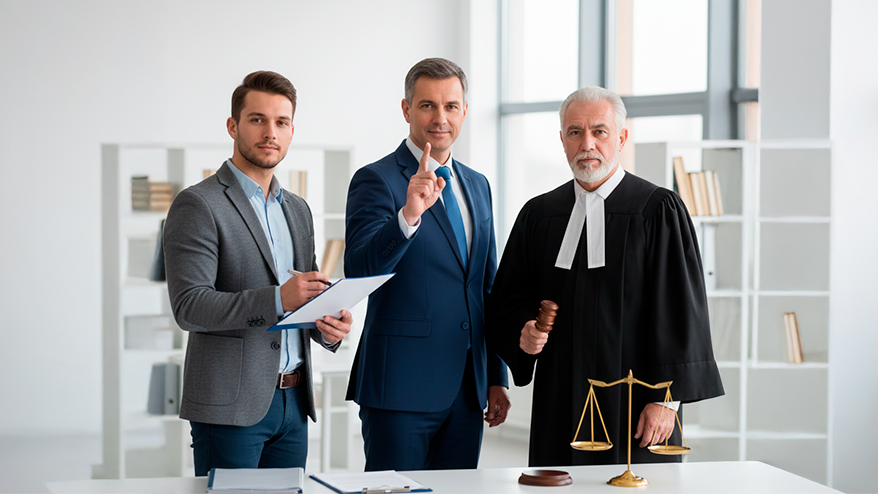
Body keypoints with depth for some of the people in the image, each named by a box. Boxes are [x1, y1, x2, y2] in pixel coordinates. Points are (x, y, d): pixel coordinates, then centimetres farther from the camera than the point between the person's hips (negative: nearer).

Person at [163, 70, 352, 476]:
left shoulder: (297, 210, 17)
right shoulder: (198, 206, -7)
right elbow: (189, 306, -16)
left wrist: (329, 326, -1)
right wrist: (277, 299, -26)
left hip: (293, 399, 7)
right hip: (230, 405, -7)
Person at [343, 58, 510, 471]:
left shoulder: (476, 185, 16)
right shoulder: (376, 180, -6)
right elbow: (358, 270, -21)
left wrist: (497, 377, 18)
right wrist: (409, 215, -37)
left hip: (467, 390, 6)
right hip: (401, 389, -6)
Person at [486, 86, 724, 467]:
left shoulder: (659, 211, -4)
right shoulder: (537, 215, 10)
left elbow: (679, 307, -8)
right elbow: (510, 296, 16)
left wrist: (665, 398, -14)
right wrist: (523, 332, -6)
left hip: (635, 405, -4)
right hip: (560, 404, 4)